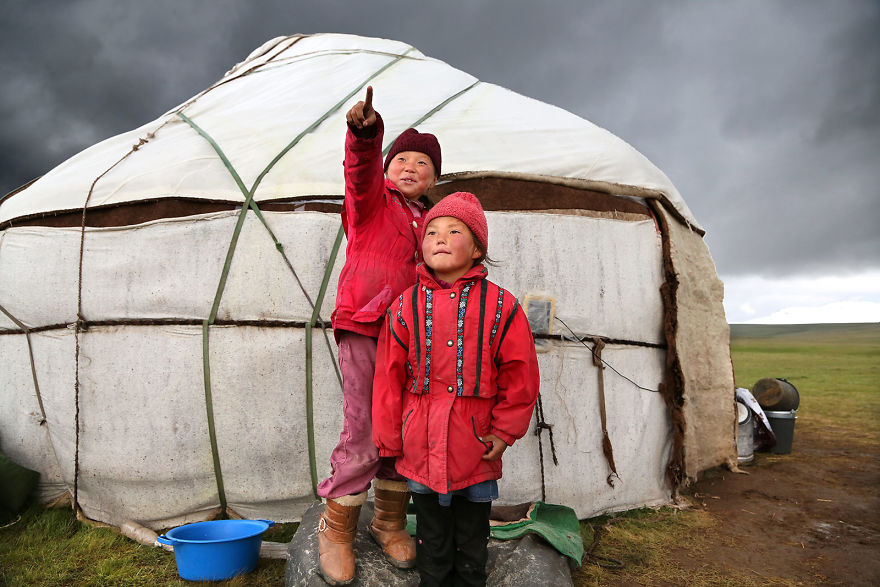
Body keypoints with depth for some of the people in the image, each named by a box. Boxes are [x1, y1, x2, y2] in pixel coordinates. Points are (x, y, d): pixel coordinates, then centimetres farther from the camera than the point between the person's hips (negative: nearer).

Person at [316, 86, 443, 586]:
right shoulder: (372, 201, 5)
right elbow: (361, 171, -17)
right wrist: (365, 134, -38)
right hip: (363, 329, -5)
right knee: (363, 434, -8)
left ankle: (390, 522, 27)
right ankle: (336, 529, 13)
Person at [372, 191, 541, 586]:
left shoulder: (500, 306, -5)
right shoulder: (406, 306, -2)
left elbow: (520, 376, -1)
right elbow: (388, 376, 1)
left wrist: (503, 432, -2)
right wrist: (389, 441, 2)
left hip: (476, 450, -1)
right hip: (421, 450, 1)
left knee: (471, 551, 16)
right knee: (432, 547, 17)